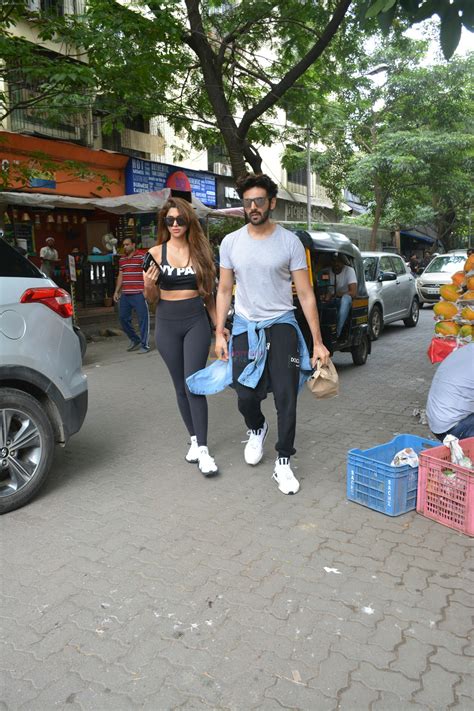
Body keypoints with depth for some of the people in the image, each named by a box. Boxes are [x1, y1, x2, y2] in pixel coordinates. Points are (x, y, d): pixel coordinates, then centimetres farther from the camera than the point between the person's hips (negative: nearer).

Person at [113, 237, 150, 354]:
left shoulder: (141, 258, -4)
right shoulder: (122, 260, 16)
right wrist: (116, 291, 17)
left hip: (138, 294, -7)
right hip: (125, 295, 7)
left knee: (143, 319, -4)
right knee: (123, 318, 9)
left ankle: (144, 345, 4)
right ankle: (135, 339, 26)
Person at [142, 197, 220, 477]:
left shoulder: (201, 251, 4)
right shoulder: (156, 252, 2)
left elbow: (208, 293, 11)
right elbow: (152, 298, 6)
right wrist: (148, 284, -16)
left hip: (196, 322, -1)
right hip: (167, 325, 1)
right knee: (181, 387, 8)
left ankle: (203, 449, -8)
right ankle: (194, 439, 22)